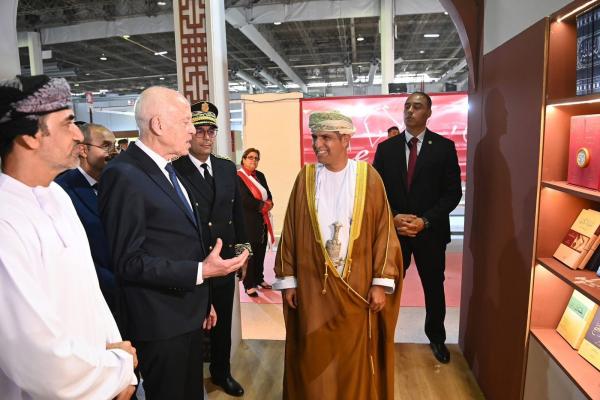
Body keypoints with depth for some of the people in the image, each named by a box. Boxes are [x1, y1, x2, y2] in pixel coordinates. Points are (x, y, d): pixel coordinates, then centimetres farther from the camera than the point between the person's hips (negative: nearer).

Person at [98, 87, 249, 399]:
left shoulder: (168, 169, 11)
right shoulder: (124, 175, -18)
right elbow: (128, 262, -21)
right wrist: (200, 272, -24)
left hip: (188, 314, 8)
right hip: (159, 324, -8)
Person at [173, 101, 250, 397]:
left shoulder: (227, 167, 5)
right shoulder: (174, 170, -14)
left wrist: (242, 247, 9)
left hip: (225, 261, 5)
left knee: (223, 323, 20)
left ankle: (222, 372, 42)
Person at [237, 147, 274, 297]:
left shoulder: (260, 175, 13)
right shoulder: (238, 177, -10)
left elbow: (268, 195, 10)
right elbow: (245, 200, -18)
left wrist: (268, 204, -11)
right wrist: (263, 205, -11)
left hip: (262, 220, 7)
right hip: (249, 221, -7)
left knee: (261, 251, 13)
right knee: (250, 252, -3)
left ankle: (259, 279, 28)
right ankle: (249, 284, 8)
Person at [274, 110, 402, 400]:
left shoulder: (368, 177, -4)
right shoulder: (305, 178, -1)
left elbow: (383, 232, -4)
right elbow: (290, 232, 1)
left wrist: (381, 282, -8)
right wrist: (288, 280, 0)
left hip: (357, 287, 0)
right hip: (313, 286, 1)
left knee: (356, 358, 14)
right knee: (314, 359, 12)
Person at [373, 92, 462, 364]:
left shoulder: (444, 147, -2)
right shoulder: (386, 148, 3)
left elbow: (453, 192, -4)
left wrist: (425, 221, -15)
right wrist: (393, 218, -13)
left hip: (430, 231, 0)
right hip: (393, 230, 1)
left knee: (434, 288, 15)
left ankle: (437, 338, 36)